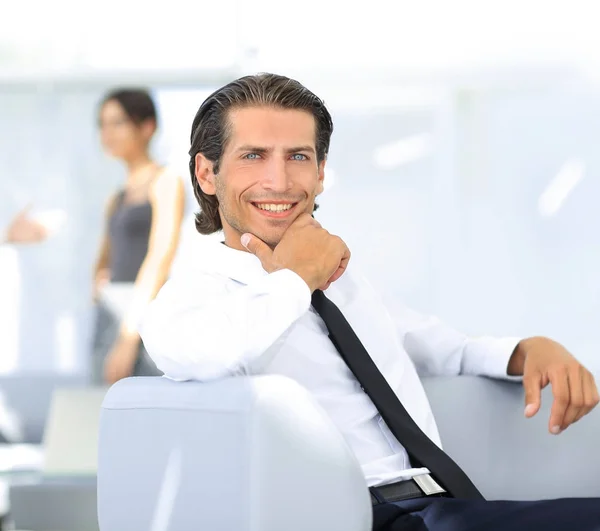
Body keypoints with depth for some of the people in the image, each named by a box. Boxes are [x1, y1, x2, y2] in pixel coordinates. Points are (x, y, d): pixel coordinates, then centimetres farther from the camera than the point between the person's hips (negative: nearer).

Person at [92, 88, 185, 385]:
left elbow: (161, 260, -14)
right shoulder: (118, 199, 20)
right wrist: (100, 286, 4)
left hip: (143, 316, -8)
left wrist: (129, 337, -20)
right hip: (110, 316, 8)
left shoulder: (166, 183, -4)